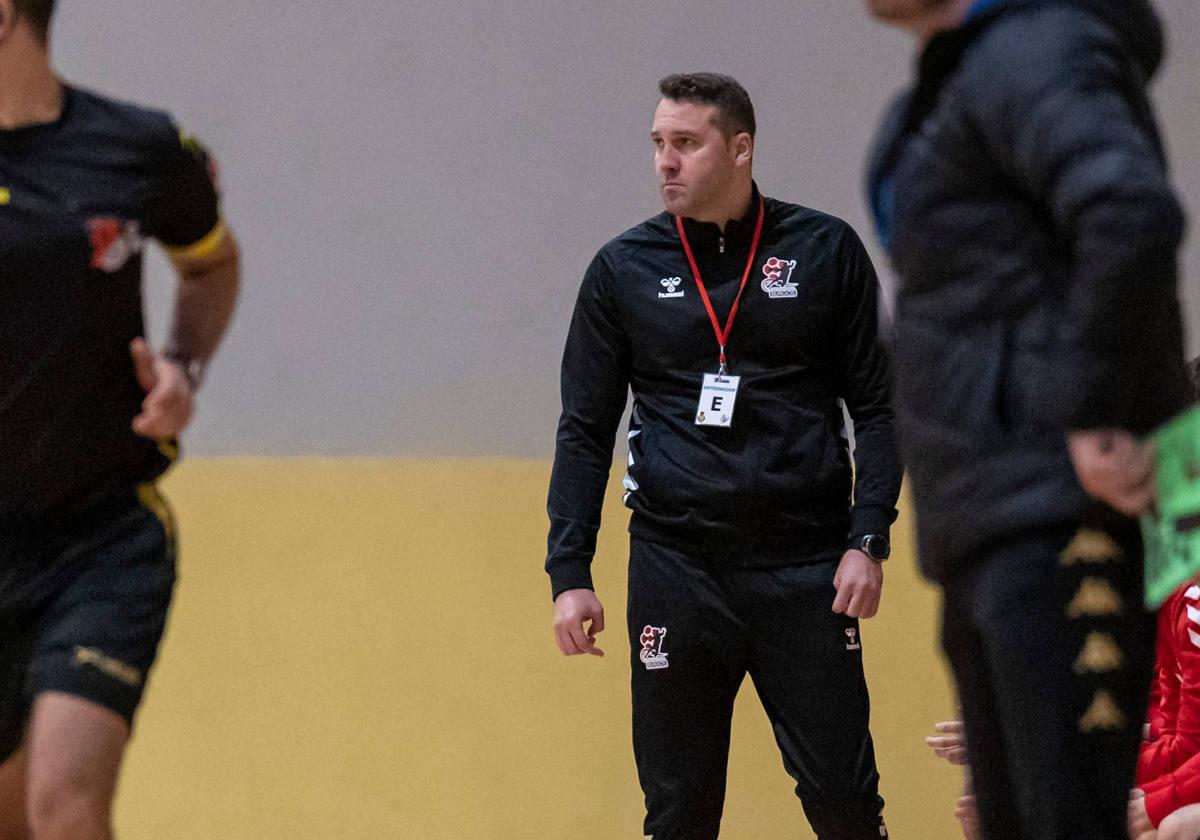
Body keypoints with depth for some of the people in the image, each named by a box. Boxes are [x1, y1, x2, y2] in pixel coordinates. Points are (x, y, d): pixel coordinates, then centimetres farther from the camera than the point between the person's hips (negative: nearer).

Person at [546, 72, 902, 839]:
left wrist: (868, 540, -5)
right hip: (676, 570, 1)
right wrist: (570, 573, 1)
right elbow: (586, 430, 8)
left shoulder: (827, 251, 2)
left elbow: (876, 405, 5)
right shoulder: (623, 270, 5)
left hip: (805, 571, -1)